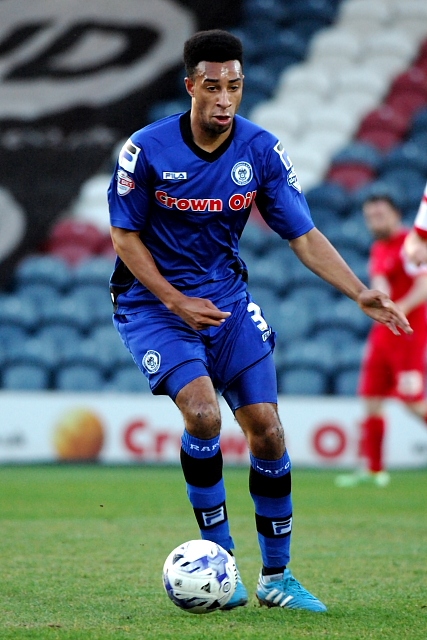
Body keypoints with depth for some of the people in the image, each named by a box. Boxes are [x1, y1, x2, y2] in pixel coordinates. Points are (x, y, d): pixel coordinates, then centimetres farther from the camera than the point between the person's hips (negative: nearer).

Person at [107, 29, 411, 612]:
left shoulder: (262, 151, -8)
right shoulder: (147, 149, -16)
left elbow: (305, 237, -6)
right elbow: (124, 235, -6)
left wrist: (360, 292, -19)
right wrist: (176, 301, -16)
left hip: (226, 295, 3)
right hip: (153, 300, -3)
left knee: (266, 428, -5)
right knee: (203, 411, -25)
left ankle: (276, 576, 11)